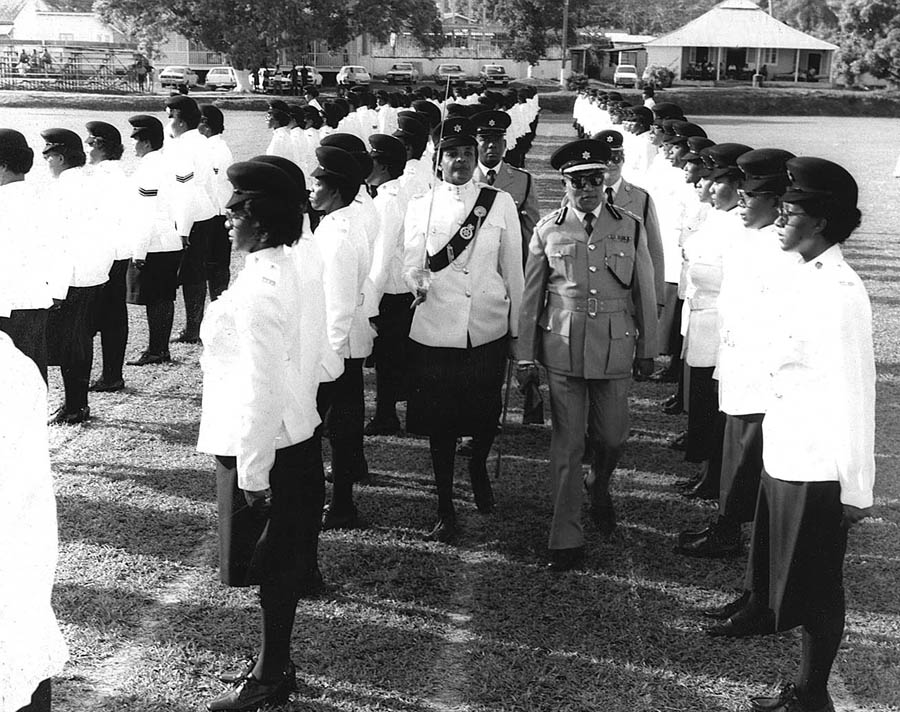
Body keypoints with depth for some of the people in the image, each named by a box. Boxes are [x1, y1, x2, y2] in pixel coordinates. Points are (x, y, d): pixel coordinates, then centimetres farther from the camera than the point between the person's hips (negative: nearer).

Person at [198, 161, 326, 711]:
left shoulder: (260, 288, -23)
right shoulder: (295, 270, 3)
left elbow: (261, 387, -24)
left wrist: (253, 473, -19)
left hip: (262, 445, -9)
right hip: (297, 435, 9)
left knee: (273, 568, 5)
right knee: (282, 566, 18)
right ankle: (274, 666, 32)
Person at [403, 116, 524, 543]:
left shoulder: (501, 203, 3)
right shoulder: (420, 206, 3)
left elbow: (513, 270, 7)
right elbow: (412, 265, 1)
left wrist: (515, 329, 8)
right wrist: (419, 283, -22)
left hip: (488, 328, 1)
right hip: (435, 328, 0)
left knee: (485, 414, 9)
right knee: (440, 422, 4)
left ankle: (479, 469, 43)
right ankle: (445, 510, 18)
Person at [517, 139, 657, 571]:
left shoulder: (630, 227, 3)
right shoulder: (548, 230, 2)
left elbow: (645, 291, 8)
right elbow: (530, 295, 5)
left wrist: (648, 349, 10)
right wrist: (524, 356, 5)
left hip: (615, 347, 1)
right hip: (563, 347, -1)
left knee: (612, 436, 9)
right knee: (567, 443, 1)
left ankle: (599, 489, 44)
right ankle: (566, 538, 9)